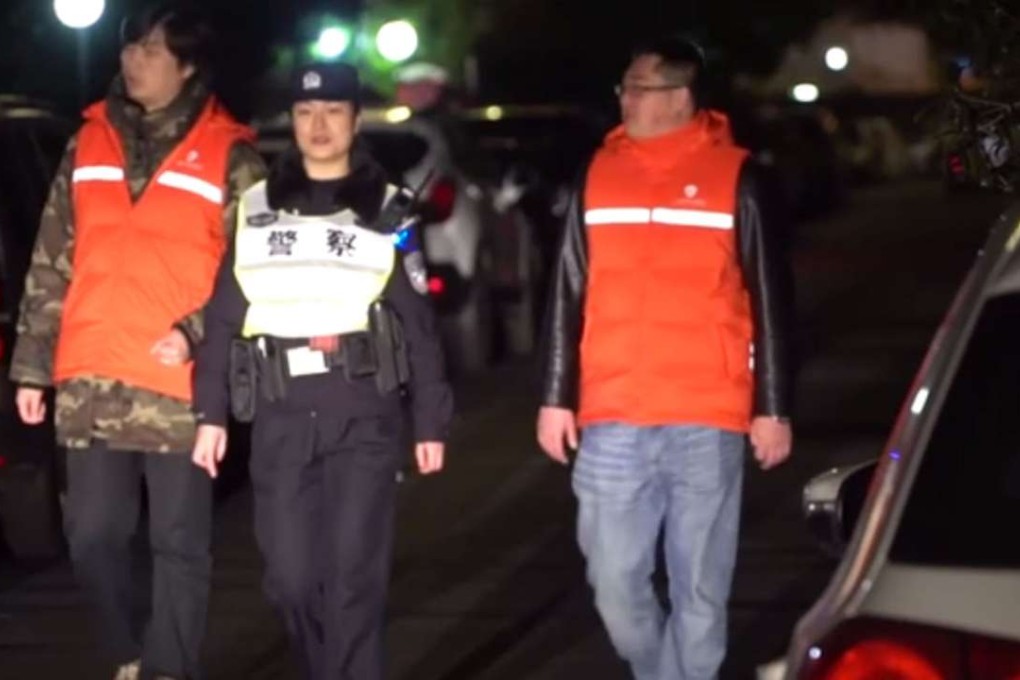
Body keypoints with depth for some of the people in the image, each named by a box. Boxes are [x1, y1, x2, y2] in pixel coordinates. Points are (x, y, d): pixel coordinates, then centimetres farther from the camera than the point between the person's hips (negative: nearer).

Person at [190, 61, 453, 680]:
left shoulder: (387, 210, 7)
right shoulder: (256, 209, 11)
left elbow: (418, 323, 6)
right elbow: (224, 317, 11)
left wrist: (432, 420, 2)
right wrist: (210, 413, 5)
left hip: (366, 415, -2)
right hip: (282, 419, 2)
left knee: (354, 577, -7)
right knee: (291, 575, 3)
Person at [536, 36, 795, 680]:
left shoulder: (734, 176, -1)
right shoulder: (599, 174, 8)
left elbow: (770, 300, 1)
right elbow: (568, 295, 12)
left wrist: (773, 407, -1)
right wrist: (557, 397, 9)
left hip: (708, 421, -3)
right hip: (614, 421, 3)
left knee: (700, 588, 3)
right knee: (616, 580, 4)